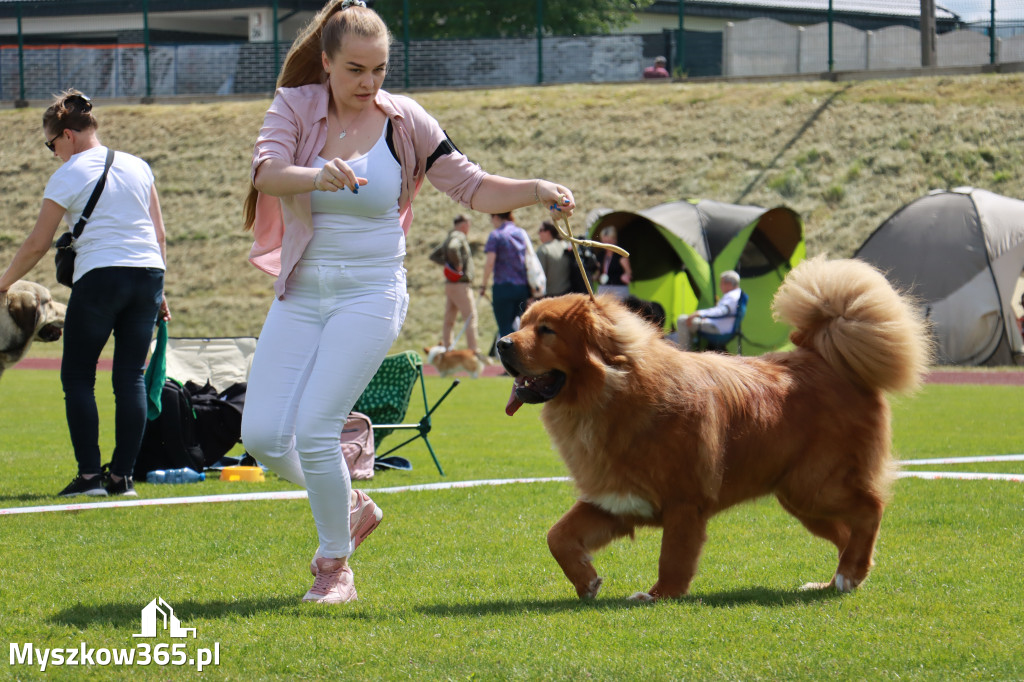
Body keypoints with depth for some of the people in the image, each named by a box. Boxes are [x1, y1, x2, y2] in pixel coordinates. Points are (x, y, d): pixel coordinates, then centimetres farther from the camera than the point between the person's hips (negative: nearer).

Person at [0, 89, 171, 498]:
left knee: (77, 376, 4)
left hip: (99, 277, -5)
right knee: (131, 376, 6)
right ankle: (123, 476, 3)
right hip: (148, 273, 5)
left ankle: (89, 475, -3)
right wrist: (158, 292, 20)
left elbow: (37, 245, 2)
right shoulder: (138, 167, 14)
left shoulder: (68, 176, -1)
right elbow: (159, 233, 15)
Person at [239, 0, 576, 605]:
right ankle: (350, 506, 24)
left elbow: (472, 188, 0)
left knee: (314, 430, -15)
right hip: (301, 294, 3)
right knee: (263, 435, -4)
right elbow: (267, 172, -21)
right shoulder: (295, 107, -2)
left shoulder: (404, 122, -4)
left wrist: (536, 190, -18)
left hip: (371, 294, -3)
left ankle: (336, 566, 5)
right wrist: (318, 176, -42)